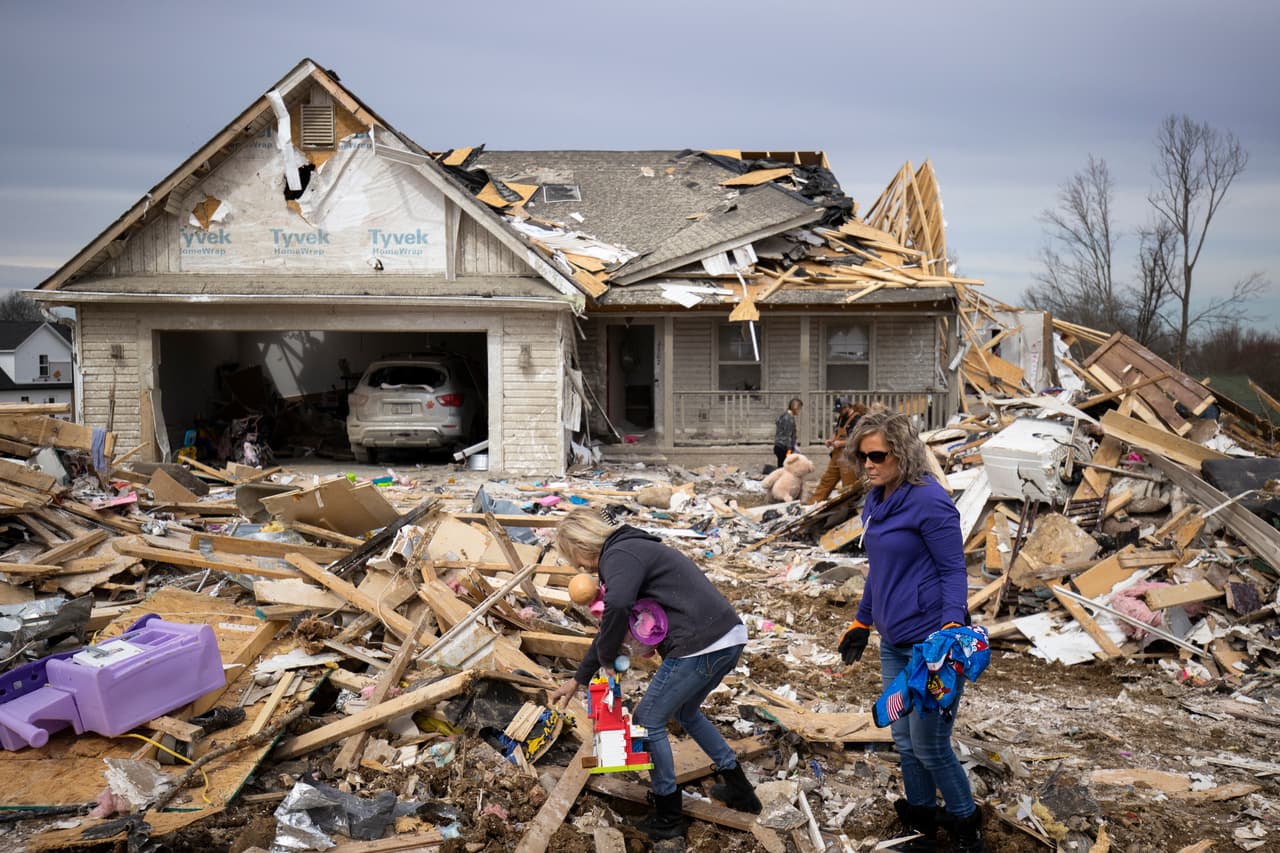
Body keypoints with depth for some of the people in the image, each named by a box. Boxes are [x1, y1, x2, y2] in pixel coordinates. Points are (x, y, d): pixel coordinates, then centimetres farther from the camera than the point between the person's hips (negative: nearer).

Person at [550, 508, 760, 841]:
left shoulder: (619, 555, -8)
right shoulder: (633, 551, 23)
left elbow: (617, 607, -30)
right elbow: (613, 626, 30)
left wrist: (606, 658, -12)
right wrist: (577, 680, 34)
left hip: (700, 647, -10)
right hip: (729, 639, 10)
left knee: (648, 722, 7)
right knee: (685, 712, 30)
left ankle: (668, 818, 19)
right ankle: (739, 790, 37)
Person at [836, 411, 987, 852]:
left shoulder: (929, 501, -17)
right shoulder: (875, 503, 7)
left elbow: (954, 570, -14)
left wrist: (952, 626, -28)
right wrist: (861, 623, 25)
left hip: (930, 643, -8)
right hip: (893, 644, 8)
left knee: (929, 745, 1)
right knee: (904, 741, 15)